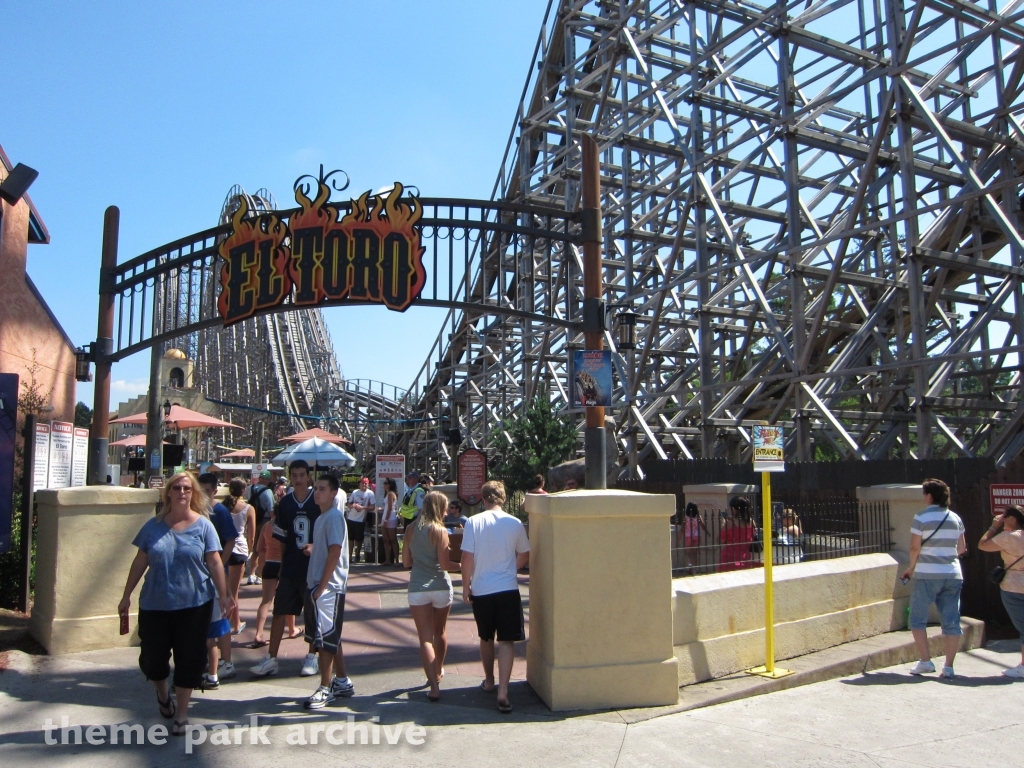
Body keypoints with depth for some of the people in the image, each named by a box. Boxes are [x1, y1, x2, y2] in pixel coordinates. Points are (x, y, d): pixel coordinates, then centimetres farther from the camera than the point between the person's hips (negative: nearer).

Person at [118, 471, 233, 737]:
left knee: (189, 660, 4)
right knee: (152, 656, 9)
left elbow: (214, 562, -4)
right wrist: (127, 595, 8)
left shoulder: (203, 525, -3)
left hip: (194, 605, -2)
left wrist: (223, 595, -8)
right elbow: (140, 562, 7)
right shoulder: (153, 526, 2)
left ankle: (181, 714, 20)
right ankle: (162, 694, 41)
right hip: (154, 604, 2)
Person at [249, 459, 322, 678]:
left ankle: (312, 657, 22)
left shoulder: (318, 502, -7)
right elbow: (282, 538, 10)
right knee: (279, 611, 4)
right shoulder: (285, 503, 4)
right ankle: (271, 659, 14)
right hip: (289, 567, 3)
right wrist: (282, 565, 10)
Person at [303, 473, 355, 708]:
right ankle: (342, 682, 24)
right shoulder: (321, 518, 14)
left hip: (328, 588, -9)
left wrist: (321, 587, -19)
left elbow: (334, 553, -19)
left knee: (325, 638, -4)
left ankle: (326, 688, 5)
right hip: (316, 585, 9)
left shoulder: (334, 517, -14)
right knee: (331, 637, 14)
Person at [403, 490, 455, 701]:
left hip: (417, 587, 1)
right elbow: (445, 564, -15)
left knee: (425, 638, 2)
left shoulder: (411, 529, 3)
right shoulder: (440, 530, -10)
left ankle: (434, 686, -6)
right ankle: (438, 672, 40)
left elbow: (406, 562, 8)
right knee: (439, 633, 21)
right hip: (440, 587, -1)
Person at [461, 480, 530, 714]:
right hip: (508, 590, -1)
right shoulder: (515, 523, -2)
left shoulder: (473, 522, -6)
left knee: (485, 638, 19)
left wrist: (465, 587, 4)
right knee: (507, 641, 1)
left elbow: (467, 558, -8)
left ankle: (489, 681, 36)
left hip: (481, 590, 1)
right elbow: (524, 556, 9)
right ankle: (502, 692, -9)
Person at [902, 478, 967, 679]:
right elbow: (961, 549, 10)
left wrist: (911, 567, 5)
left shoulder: (921, 517, -8)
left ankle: (925, 661, 1)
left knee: (918, 619, 6)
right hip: (952, 575, 5)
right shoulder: (955, 518, 7)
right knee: (951, 622, 7)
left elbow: (915, 547, -10)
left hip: (926, 575, -5)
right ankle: (948, 667, 7)